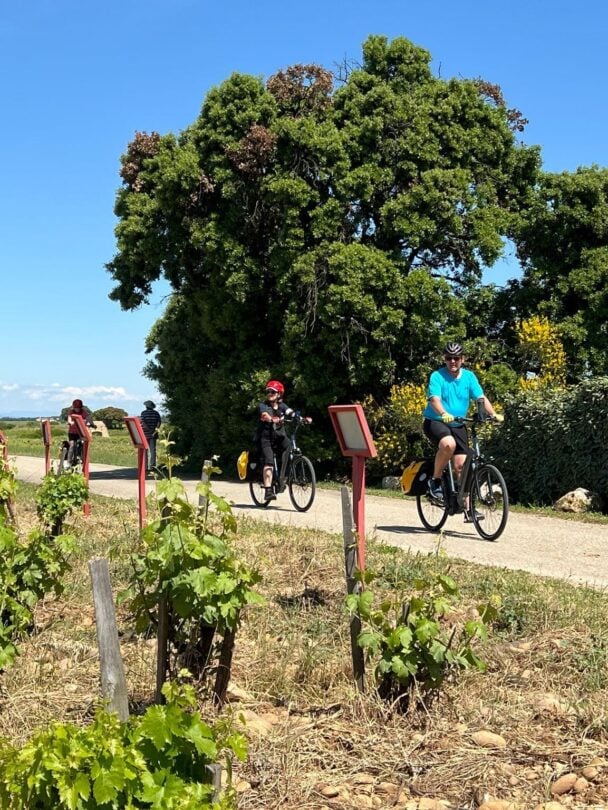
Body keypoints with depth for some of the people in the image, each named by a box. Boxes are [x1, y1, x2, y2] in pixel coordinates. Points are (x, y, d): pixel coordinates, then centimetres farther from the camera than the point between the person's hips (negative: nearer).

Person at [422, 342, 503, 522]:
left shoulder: (469, 377, 3)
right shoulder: (437, 376, -10)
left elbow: (481, 398, -5)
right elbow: (434, 399, -24)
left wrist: (493, 414, -23)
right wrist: (444, 414, -44)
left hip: (458, 425, 4)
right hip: (435, 421, -4)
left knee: (461, 465, -5)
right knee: (448, 444, -36)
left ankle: (468, 509, 1)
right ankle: (435, 481, -14)